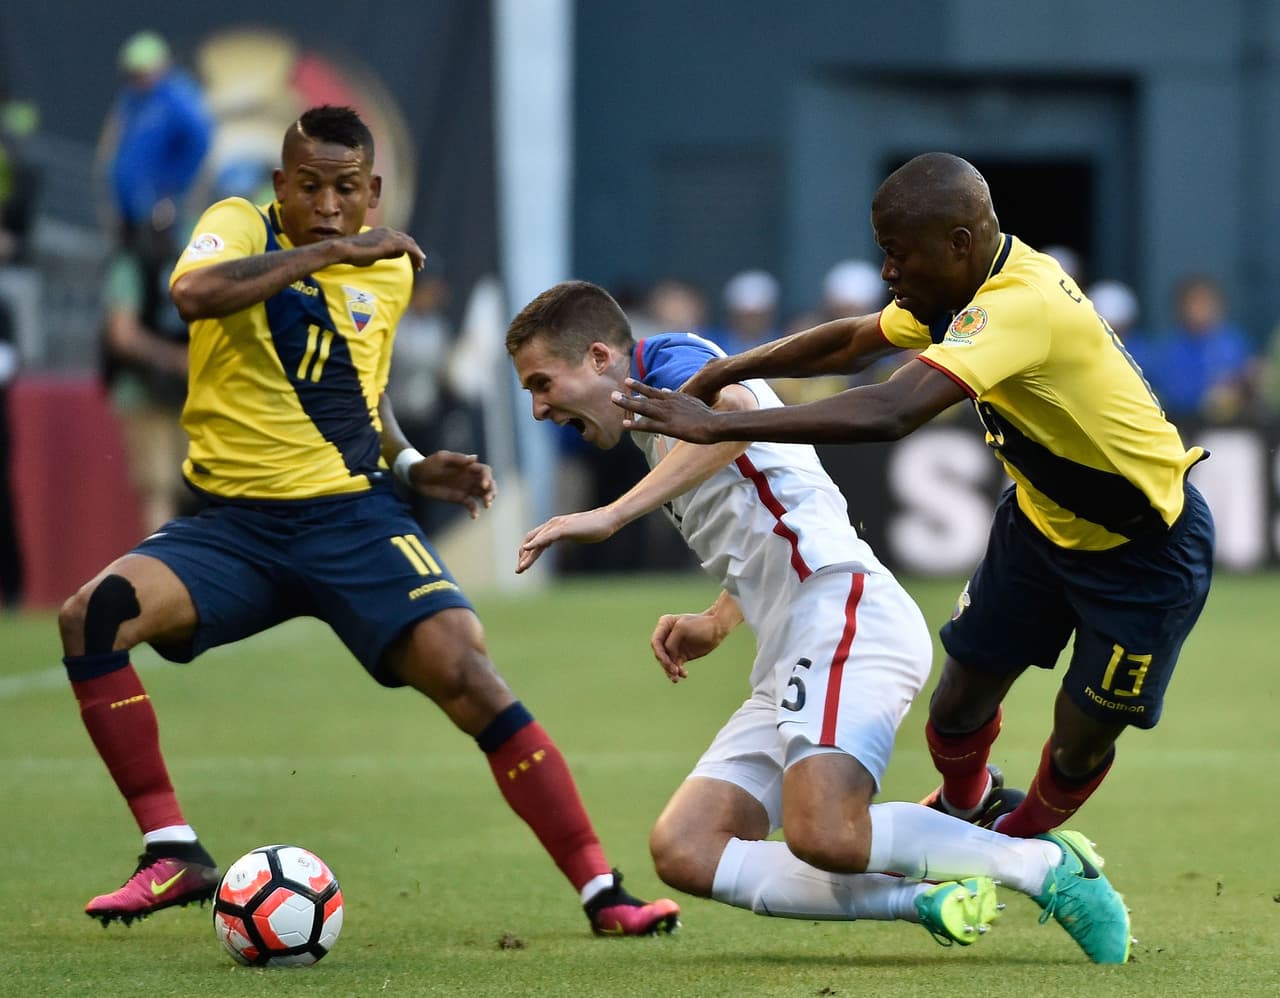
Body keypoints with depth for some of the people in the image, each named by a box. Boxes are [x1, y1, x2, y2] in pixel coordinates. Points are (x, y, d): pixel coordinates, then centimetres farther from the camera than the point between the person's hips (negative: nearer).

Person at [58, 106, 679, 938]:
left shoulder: (389, 271, 9)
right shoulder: (241, 227, -2)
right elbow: (194, 293, -28)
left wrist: (411, 464, 10)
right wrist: (327, 252, -25)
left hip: (353, 518, 1)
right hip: (236, 525, -1)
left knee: (468, 675, -18)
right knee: (92, 614, -26)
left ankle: (601, 890, -10)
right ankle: (174, 854, -16)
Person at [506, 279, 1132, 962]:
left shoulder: (670, 358, 1)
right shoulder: (659, 439, 31)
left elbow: (733, 413, -25)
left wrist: (610, 515, -29)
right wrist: (714, 625, 21)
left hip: (845, 610, -11)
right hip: (787, 661, 11)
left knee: (823, 835, -31)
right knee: (682, 852, -4)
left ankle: (1049, 867, -13)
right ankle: (926, 901, -12)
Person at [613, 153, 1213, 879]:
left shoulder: (1020, 307, -38)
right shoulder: (967, 289, -9)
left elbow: (889, 413, -48)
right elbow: (854, 343, 8)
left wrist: (719, 426, -47)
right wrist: (724, 373, -4)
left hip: (1146, 553, -7)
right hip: (1040, 523, 7)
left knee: (1077, 749, 2)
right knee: (959, 709, 3)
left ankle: (1022, 842, 33)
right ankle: (959, 811, 34)